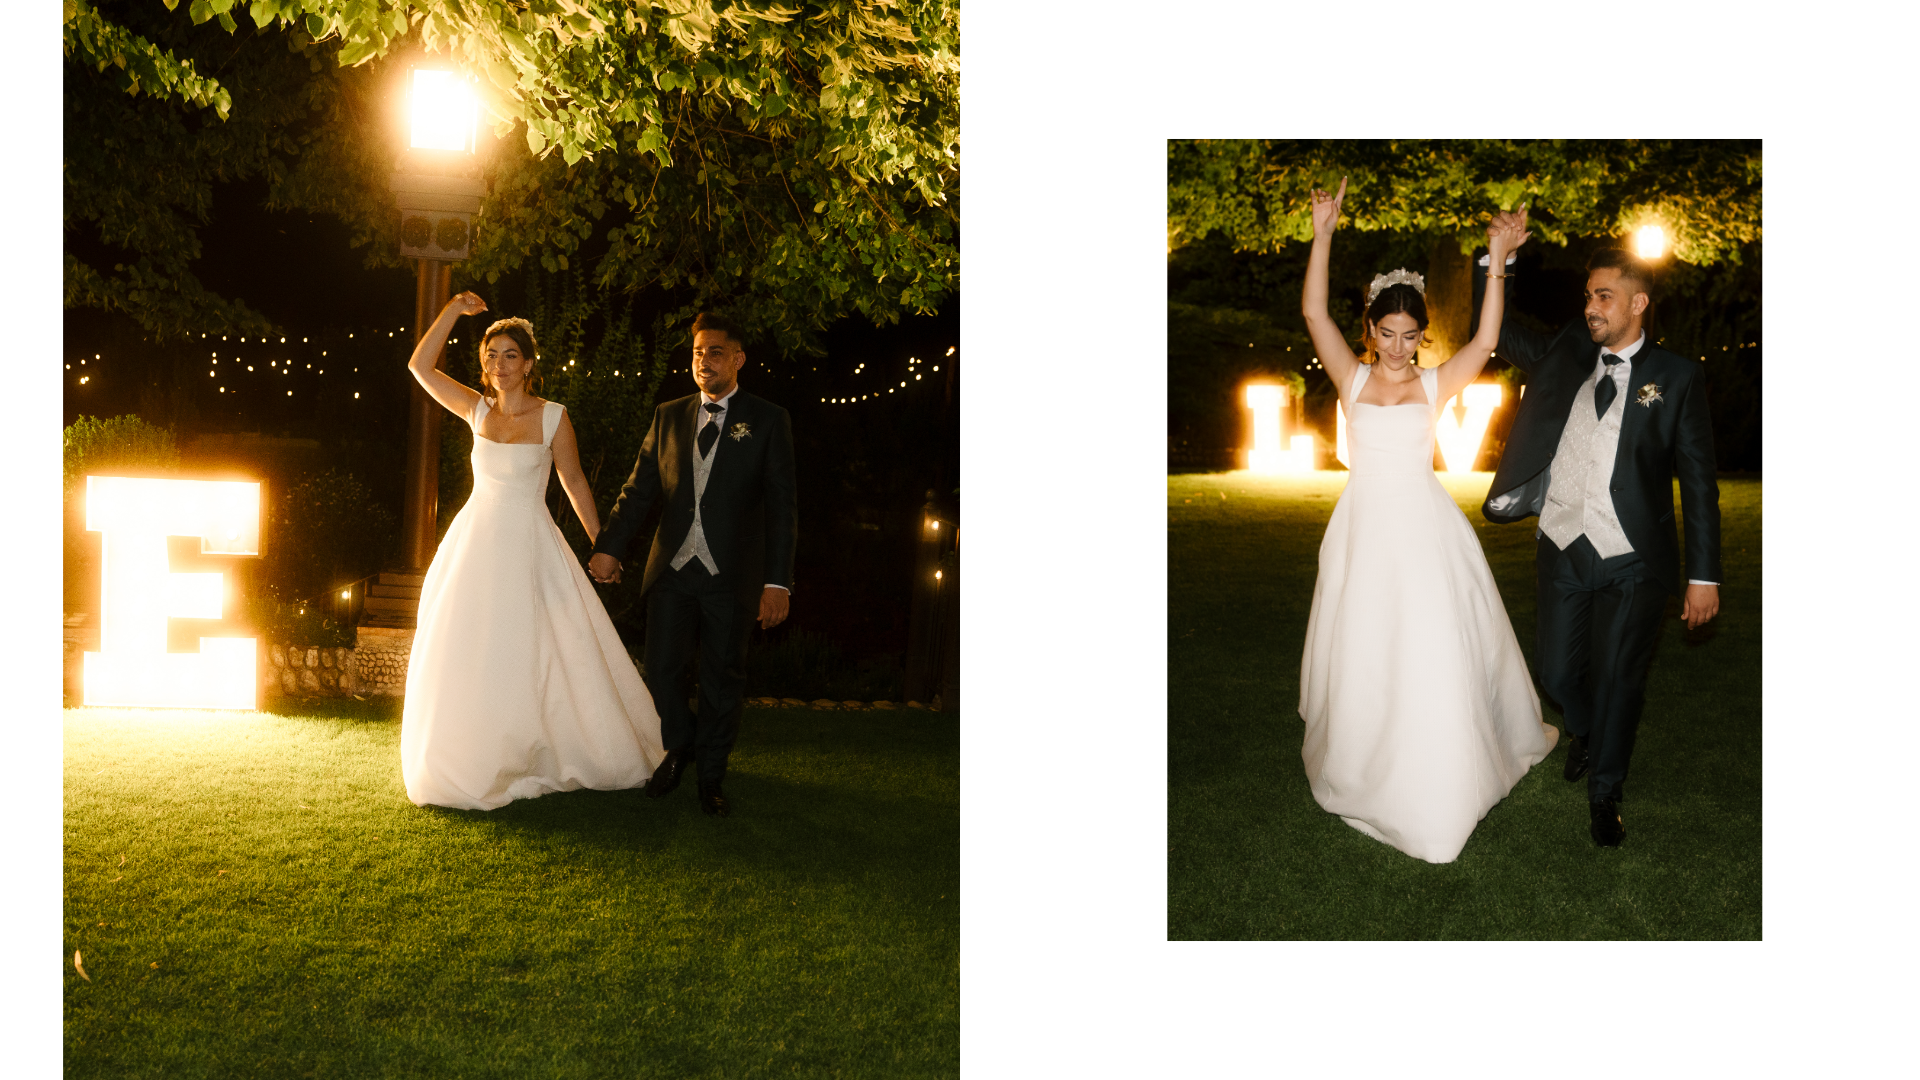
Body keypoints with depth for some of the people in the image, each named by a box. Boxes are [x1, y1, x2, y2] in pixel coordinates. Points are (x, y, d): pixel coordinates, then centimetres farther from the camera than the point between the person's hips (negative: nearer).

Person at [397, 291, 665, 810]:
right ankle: (473, 765, 24)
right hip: (475, 546, 3)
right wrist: (452, 311, -7)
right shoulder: (478, 410, 3)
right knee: (467, 660, 9)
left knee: (540, 657, 1)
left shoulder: (552, 416, -5)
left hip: (530, 549, -3)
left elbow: (574, 482, 2)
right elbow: (421, 365, 0)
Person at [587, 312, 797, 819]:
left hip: (731, 576, -3)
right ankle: (679, 749, 33)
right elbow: (639, 489, 7)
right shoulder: (669, 416, 9)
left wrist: (778, 581, -12)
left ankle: (711, 776, 24)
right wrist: (609, 546, -6)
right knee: (660, 670, 6)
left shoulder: (768, 421, -1)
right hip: (672, 569, 3)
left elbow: (780, 505, -5)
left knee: (722, 680, 7)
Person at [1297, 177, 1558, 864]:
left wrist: (1496, 259, -15)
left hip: (1425, 528, -1)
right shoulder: (1353, 377, 2)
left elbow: (1485, 342, -11)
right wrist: (1323, 233, -16)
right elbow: (1314, 312, -8)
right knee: (1362, 648, 9)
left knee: (1434, 652, 0)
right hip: (1366, 525, 1)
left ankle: (1435, 785, 19)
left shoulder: (1435, 384, 2)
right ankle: (1361, 768, 29)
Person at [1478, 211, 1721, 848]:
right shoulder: (1565, 355, 6)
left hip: (1632, 562, -3)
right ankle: (1584, 733, 46)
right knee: (1558, 672, 13)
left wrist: (1704, 575, -8)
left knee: (1618, 680, 3)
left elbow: (1697, 481, -4)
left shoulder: (1676, 378, -3)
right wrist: (1499, 257, -2)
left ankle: (1605, 793, 24)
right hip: (1563, 551, 3)